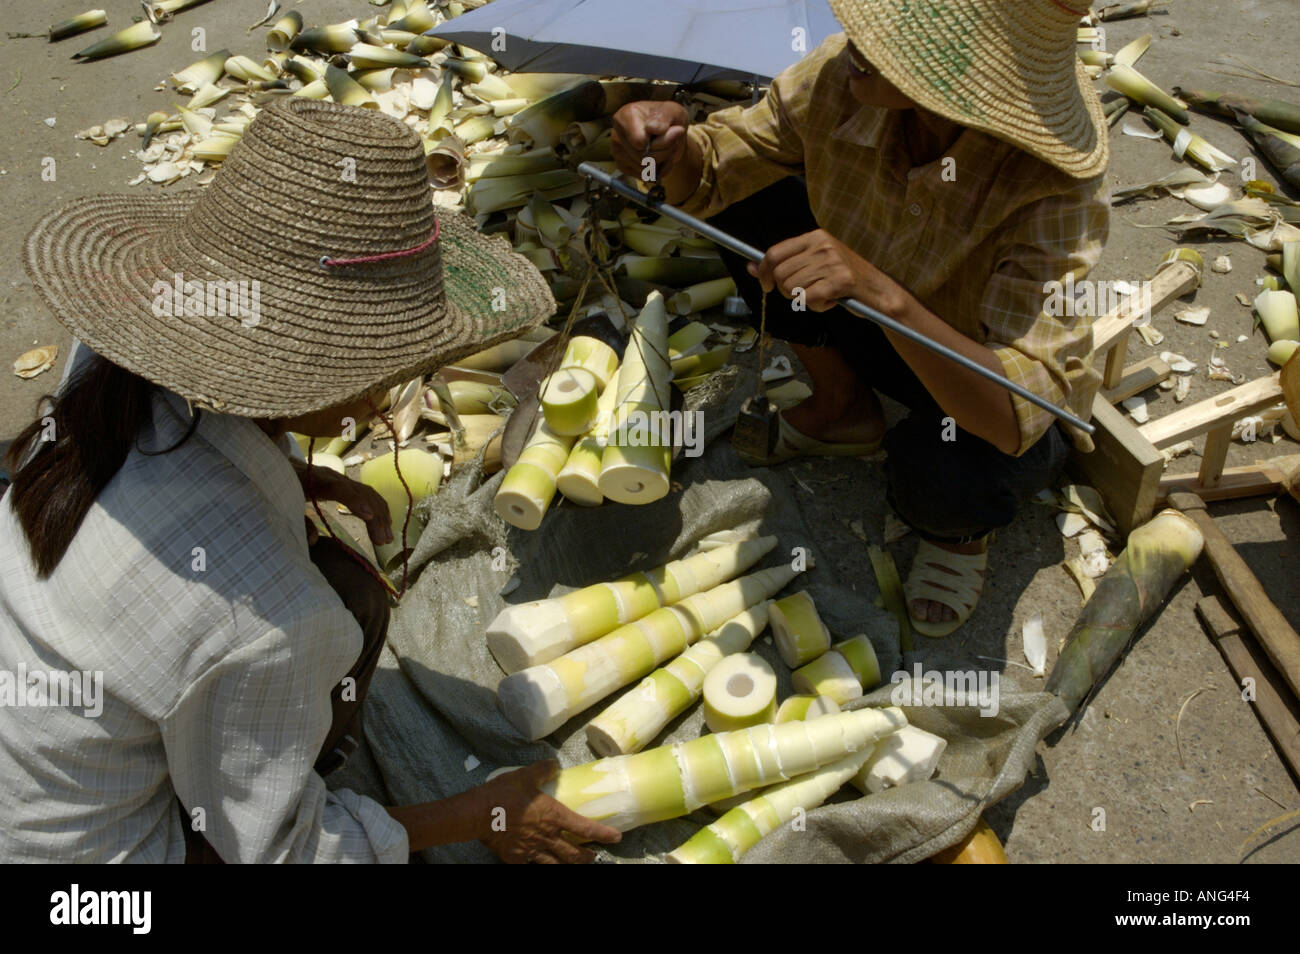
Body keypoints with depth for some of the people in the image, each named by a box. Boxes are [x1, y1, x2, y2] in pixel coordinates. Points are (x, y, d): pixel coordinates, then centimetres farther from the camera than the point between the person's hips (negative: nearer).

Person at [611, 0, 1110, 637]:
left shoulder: (1053, 184, -36)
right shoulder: (843, 75, -23)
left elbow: (1016, 415, -42)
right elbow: (713, 174, -10)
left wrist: (882, 292, -55)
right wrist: (672, 148, -34)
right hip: (884, 331, 5)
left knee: (938, 467, -38)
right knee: (743, 205, -11)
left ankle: (963, 525, 3)